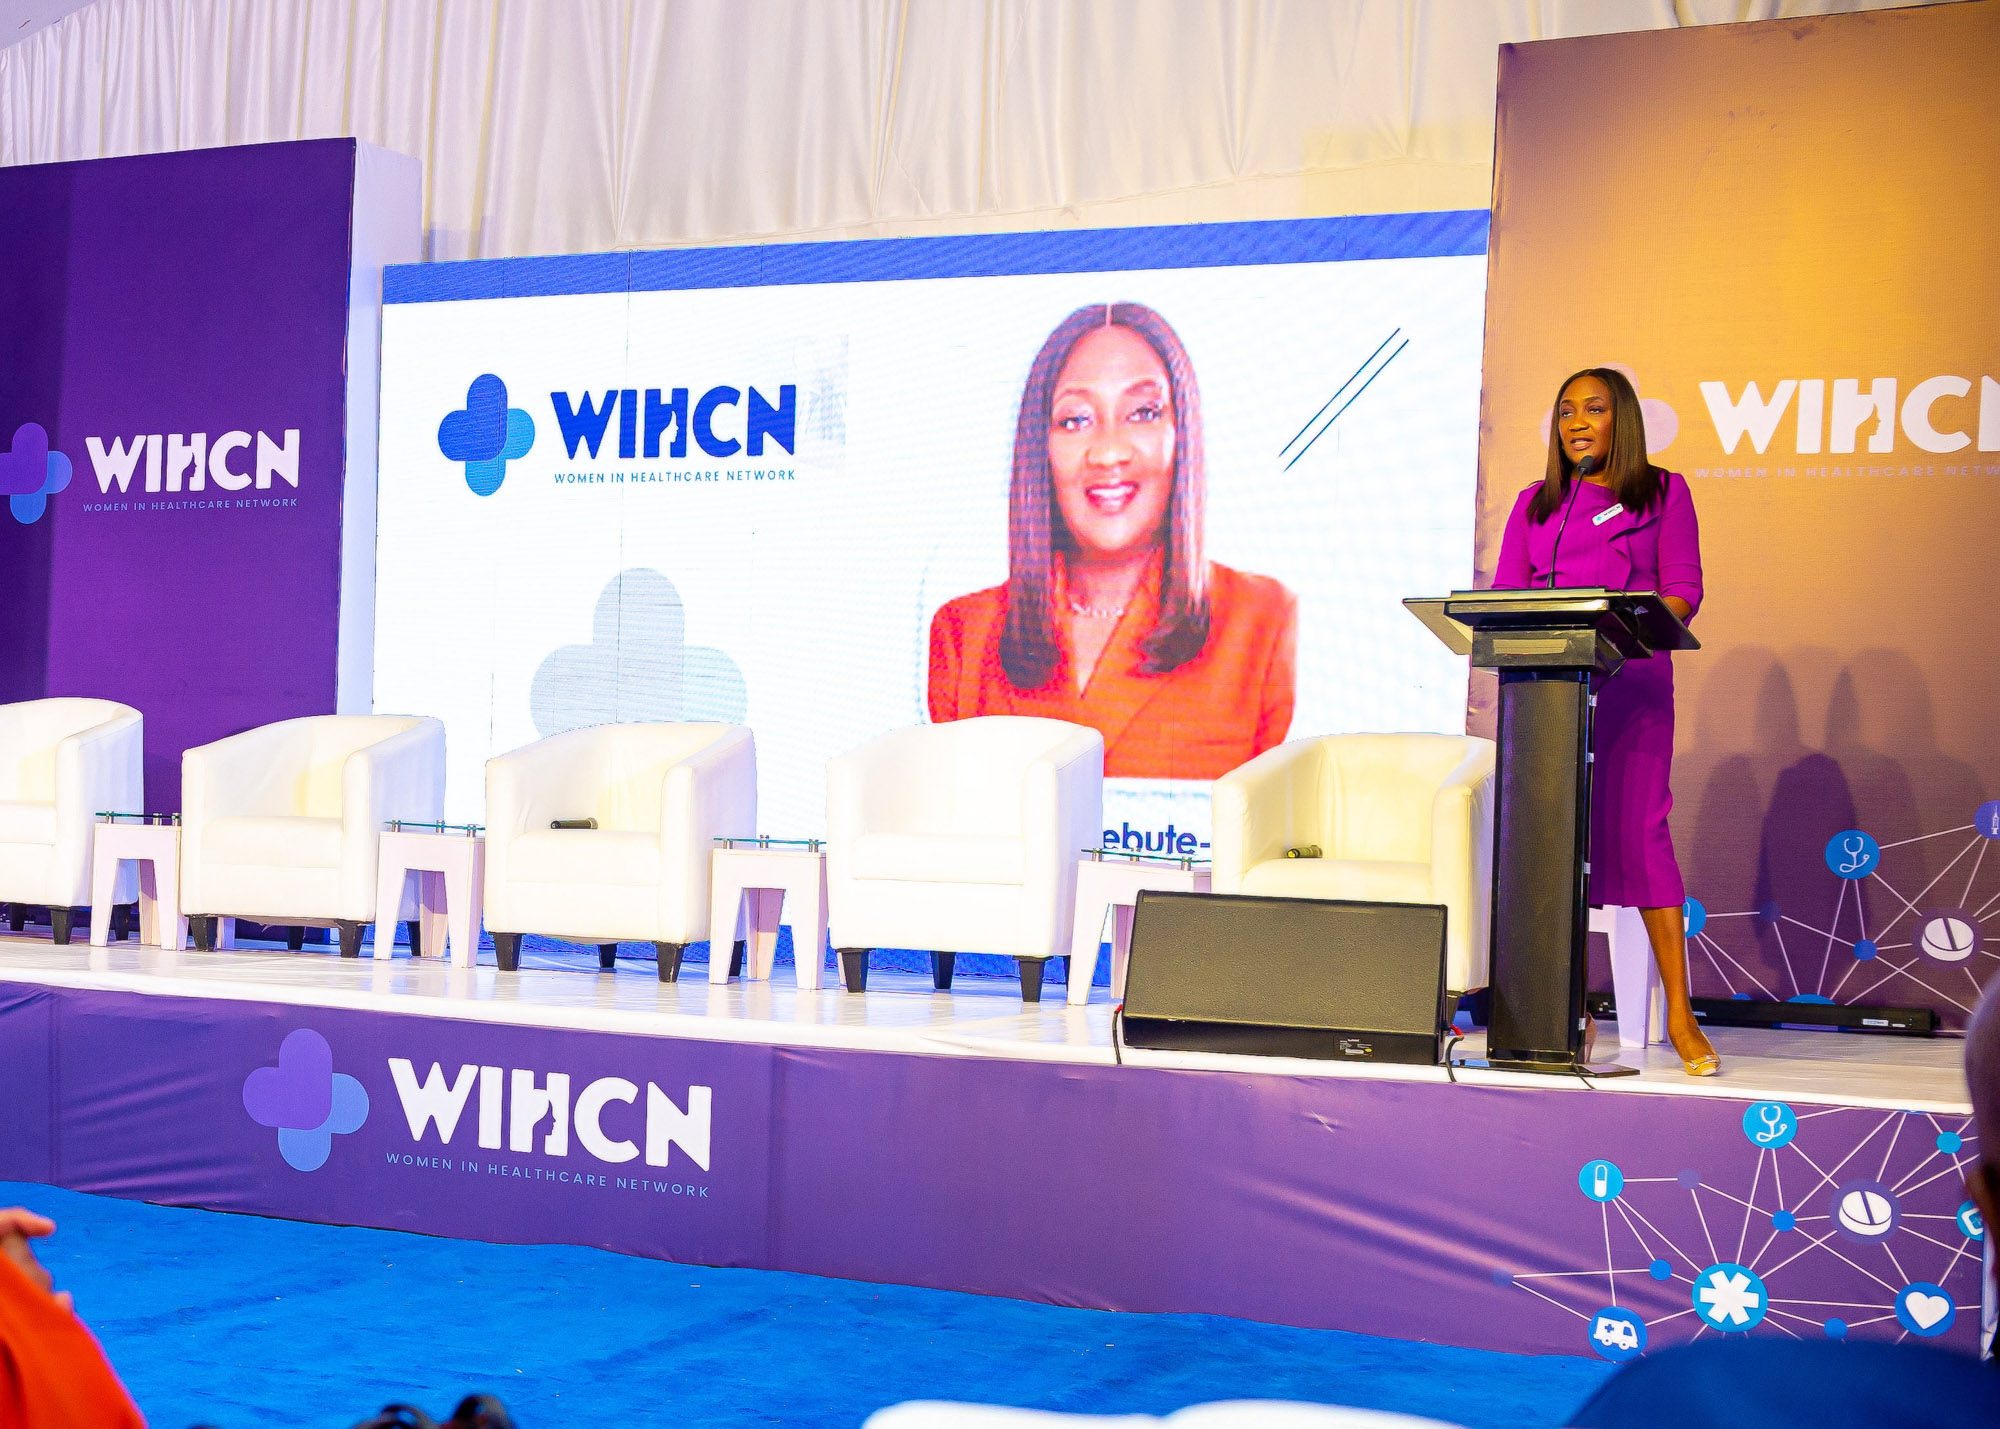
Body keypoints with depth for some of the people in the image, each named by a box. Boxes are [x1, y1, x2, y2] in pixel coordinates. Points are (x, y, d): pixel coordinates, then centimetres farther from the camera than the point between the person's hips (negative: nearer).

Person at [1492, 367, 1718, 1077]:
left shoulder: (1663, 492, 10)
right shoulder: (1535, 503, 19)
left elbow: (1683, 589, 2)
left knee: (1638, 829, -10)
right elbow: (1504, 592, 13)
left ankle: (1680, 1014, -5)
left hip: (1630, 679, -3)